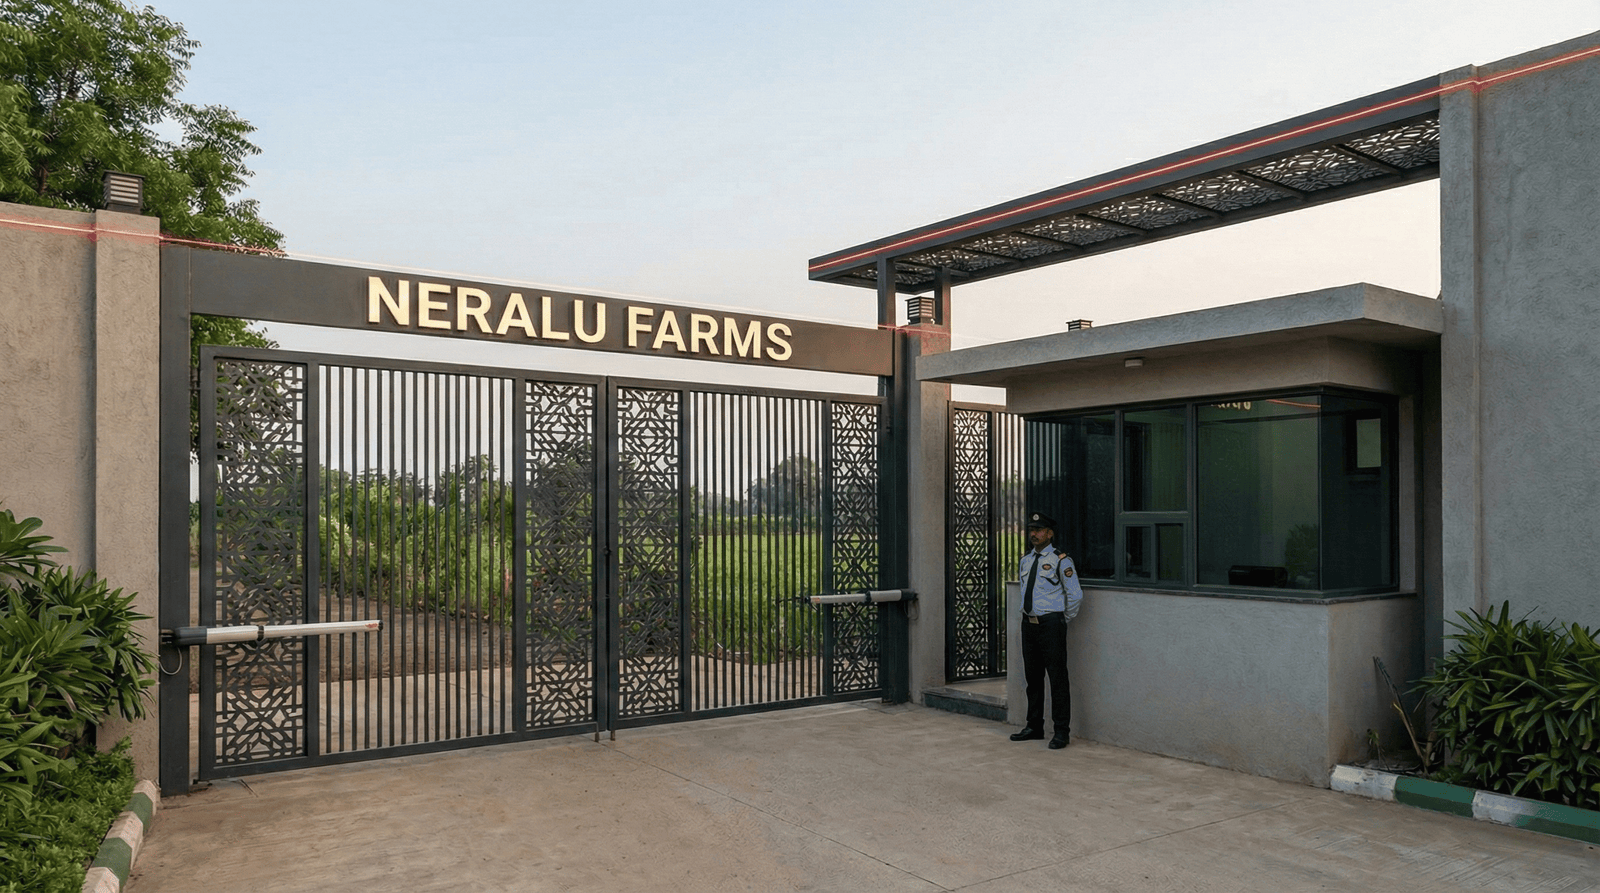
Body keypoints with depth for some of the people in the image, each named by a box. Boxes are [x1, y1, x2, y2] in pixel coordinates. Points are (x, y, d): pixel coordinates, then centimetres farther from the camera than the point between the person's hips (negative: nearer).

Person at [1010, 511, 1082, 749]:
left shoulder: (1060, 561, -7)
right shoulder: (1025, 560, 13)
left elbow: (1075, 595, -5)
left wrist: (1064, 620, 2)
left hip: (1051, 625, -7)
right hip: (1029, 623, 7)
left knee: (1058, 679, -3)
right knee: (1032, 677, 13)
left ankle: (1061, 732, 4)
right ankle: (1034, 727, 22)